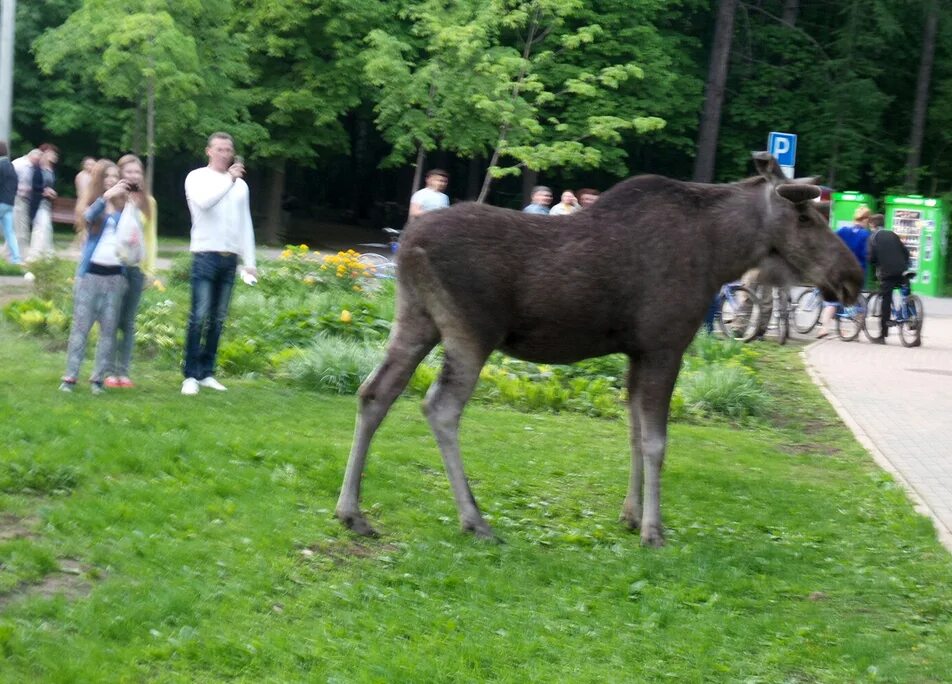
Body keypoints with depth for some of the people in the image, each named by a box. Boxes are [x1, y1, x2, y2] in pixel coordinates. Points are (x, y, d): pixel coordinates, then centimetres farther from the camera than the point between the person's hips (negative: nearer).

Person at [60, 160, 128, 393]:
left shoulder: (123, 206, 8)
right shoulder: (90, 204, 4)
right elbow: (88, 217, -19)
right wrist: (106, 196, -30)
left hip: (115, 274, 2)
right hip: (91, 272, -2)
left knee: (109, 328, 2)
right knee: (81, 324, 0)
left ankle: (98, 378, 7)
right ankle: (70, 377, 1)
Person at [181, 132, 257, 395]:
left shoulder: (240, 185, 14)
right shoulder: (197, 177, 2)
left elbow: (245, 225, 15)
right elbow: (204, 202, -19)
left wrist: (249, 262, 11)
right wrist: (229, 180, -21)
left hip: (230, 258, 4)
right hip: (205, 255, -4)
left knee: (218, 319, 6)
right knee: (200, 317, -9)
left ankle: (207, 373, 12)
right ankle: (190, 375, -7)